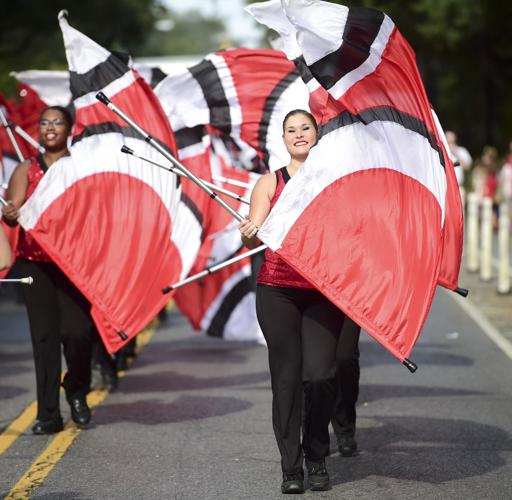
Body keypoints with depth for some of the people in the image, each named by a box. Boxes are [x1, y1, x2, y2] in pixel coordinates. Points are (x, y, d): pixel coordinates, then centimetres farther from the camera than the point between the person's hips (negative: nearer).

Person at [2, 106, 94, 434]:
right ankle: (48, 414, 3)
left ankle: (77, 392, 14)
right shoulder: (27, 170, 10)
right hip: (35, 262, 1)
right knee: (44, 336, 0)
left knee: (77, 331, -13)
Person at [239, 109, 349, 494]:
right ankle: (291, 467, 7)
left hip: (324, 291, 0)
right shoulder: (270, 183, 11)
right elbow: (255, 233, 2)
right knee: (287, 377, -2)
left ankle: (317, 458, 9)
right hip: (278, 291, 0)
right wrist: (249, 235, -21)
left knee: (320, 374, -11)